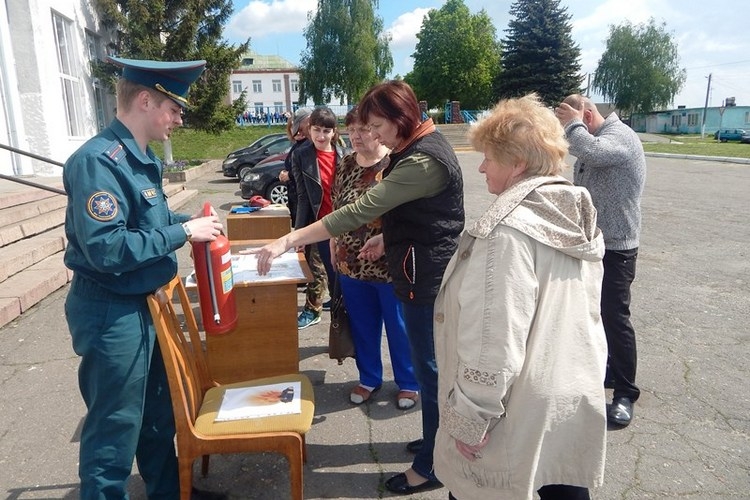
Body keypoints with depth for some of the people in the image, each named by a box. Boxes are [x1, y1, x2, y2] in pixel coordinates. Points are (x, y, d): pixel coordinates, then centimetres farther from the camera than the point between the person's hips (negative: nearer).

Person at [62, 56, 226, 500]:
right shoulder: (98, 161, -22)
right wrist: (183, 233, -23)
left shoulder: (142, 157, 7)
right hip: (111, 313, -10)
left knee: (159, 413, 24)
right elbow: (106, 249, -29)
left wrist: (189, 221, 3)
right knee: (115, 430, 7)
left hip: (144, 304, 10)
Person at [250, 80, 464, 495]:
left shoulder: (423, 161, -24)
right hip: (426, 272, 10)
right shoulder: (418, 147, 11)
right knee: (432, 363, 20)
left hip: (426, 277, -10)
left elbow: (360, 210, -30)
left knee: (430, 367, 3)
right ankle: (438, 439, 39)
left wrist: (289, 240, -30)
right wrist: (387, 238, 8)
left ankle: (432, 466, 22)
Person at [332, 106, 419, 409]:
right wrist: (334, 248, 13)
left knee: (399, 327, 11)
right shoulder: (345, 165, 5)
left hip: (390, 266, -5)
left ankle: (408, 383, 32)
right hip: (351, 265, 6)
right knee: (362, 326, 18)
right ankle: (369, 378, 39)